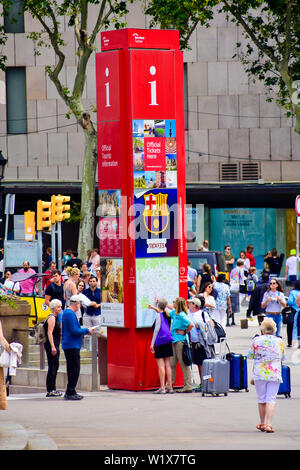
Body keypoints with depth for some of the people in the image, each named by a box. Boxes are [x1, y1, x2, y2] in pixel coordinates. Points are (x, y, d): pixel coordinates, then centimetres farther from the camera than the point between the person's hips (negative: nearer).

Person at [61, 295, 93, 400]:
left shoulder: (66, 312, 17)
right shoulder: (70, 314, -15)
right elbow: (75, 331, -21)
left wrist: (83, 331, 19)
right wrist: (87, 330, -9)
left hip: (68, 345, 11)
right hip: (72, 346, -11)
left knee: (72, 369, 14)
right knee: (75, 369, -9)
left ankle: (70, 392, 17)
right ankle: (70, 392, -10)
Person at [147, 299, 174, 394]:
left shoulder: (158, 315, -9)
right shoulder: (167, 315, 10)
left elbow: (157, 329, -12)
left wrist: (152, 343, -10)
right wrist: (153, 308, 48)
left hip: (160, 341, -7)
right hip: (168, 341, 7)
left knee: (161, 365, -7)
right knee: (168, 365, 7)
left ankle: (162, 388, -11)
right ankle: (170, 387, 6)